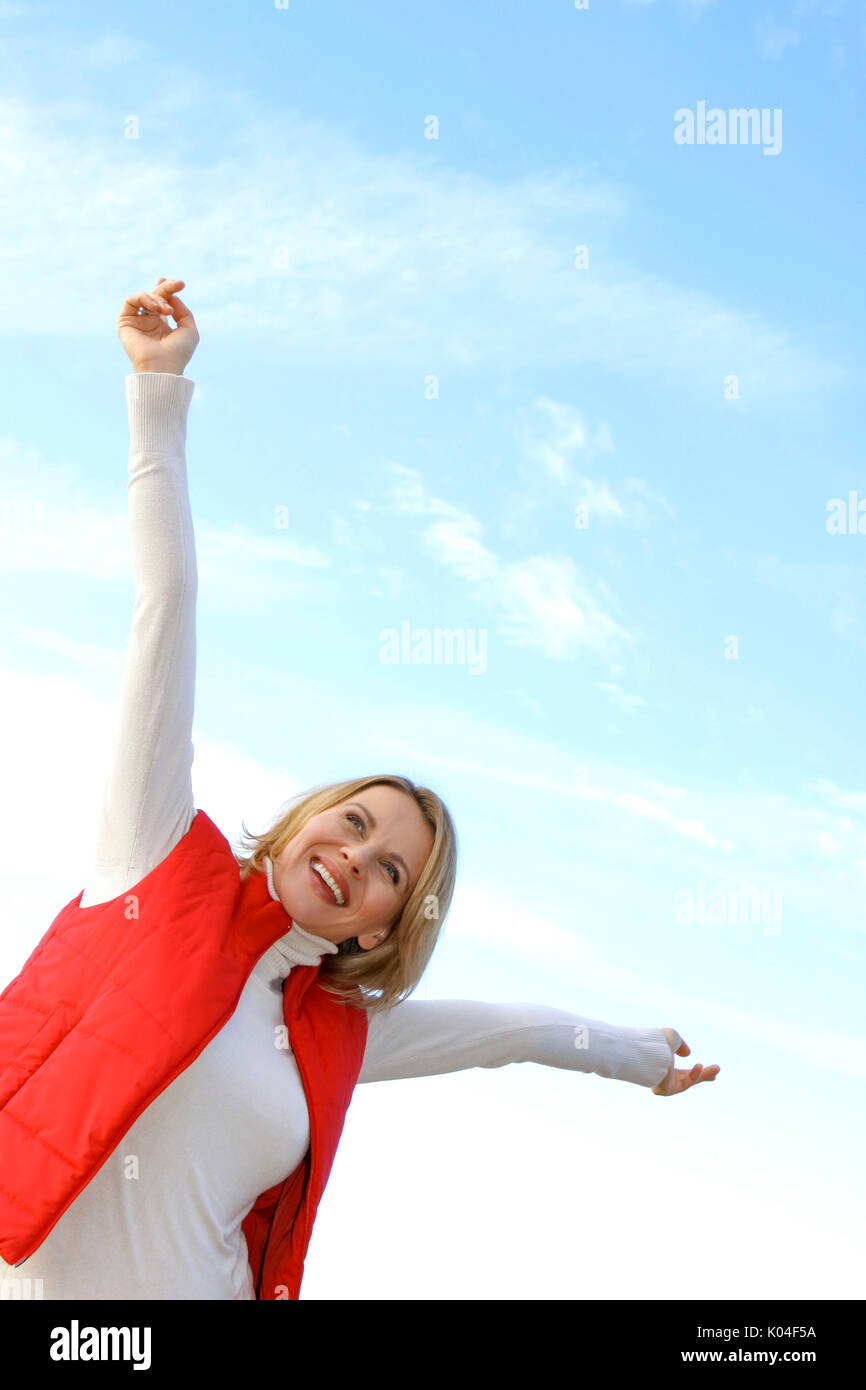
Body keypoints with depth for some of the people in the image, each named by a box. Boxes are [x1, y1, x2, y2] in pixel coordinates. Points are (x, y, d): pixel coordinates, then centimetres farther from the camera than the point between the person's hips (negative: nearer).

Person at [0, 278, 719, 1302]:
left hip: (191, 1285, 3)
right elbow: (168, 600, -4)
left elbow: (510, 1027, 24)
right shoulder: (166, 858, -2)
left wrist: (629, 1052, 39)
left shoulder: (336, 1035, 7)